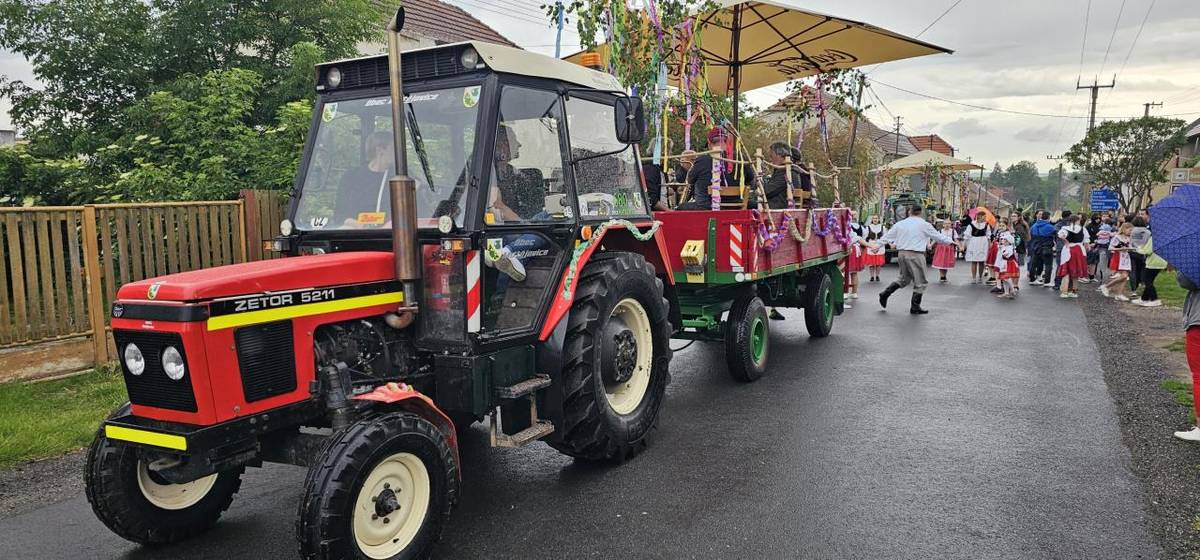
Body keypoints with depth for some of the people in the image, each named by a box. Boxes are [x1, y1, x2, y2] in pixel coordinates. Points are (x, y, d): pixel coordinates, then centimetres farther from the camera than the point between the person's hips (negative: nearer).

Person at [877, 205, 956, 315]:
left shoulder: (900, 224, 7)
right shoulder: (924, 224, -4)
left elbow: (887, 235, 12)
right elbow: (937, 236, 5)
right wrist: (951, 241, 20)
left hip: (901, 253, 6)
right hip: (915, 255, -6)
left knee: (904, 279, 22)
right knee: (920, 282, 6)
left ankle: (885, 294, 14)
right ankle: (915, 307, 8)